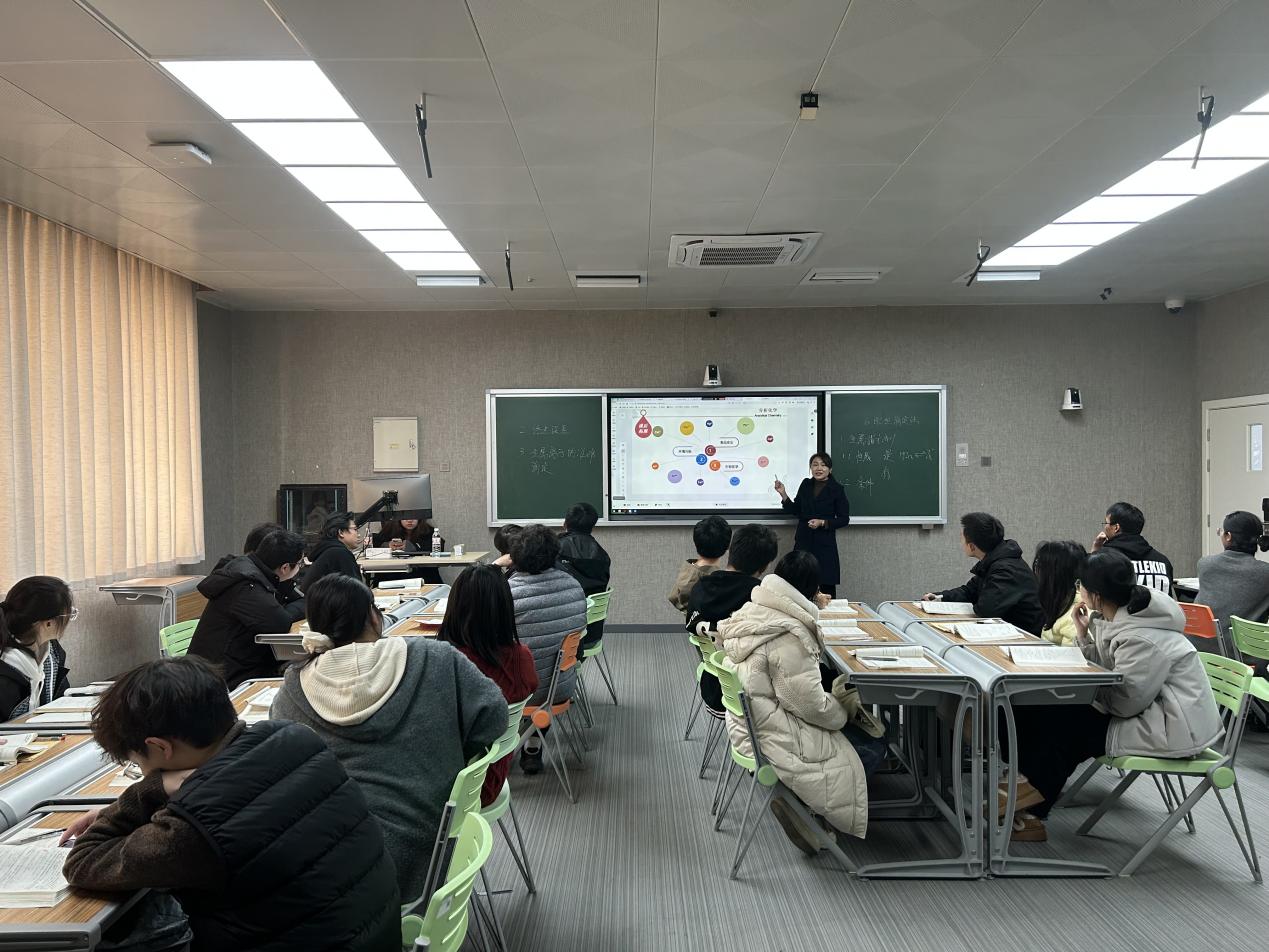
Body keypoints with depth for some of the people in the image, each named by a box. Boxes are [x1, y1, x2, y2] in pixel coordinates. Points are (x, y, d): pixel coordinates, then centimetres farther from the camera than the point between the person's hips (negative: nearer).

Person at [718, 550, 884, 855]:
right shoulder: (788, 635, -26)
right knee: (873, 748, 3)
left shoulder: (750, 613, 2)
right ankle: (799, 805, 7)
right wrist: (843, 707, -3)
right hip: (776, 741, -9)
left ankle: (796, 801, 15)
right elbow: (811, 705, -20)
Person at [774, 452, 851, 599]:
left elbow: (844, 519, -2)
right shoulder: (806, 485, 8)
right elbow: (796, 510, 13)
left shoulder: (837, 489, -4)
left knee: (826, 586, -1)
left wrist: (822, 523, -14)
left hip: (824, 544, -3)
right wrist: (783, 494, 1)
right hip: (803, 541, 3)